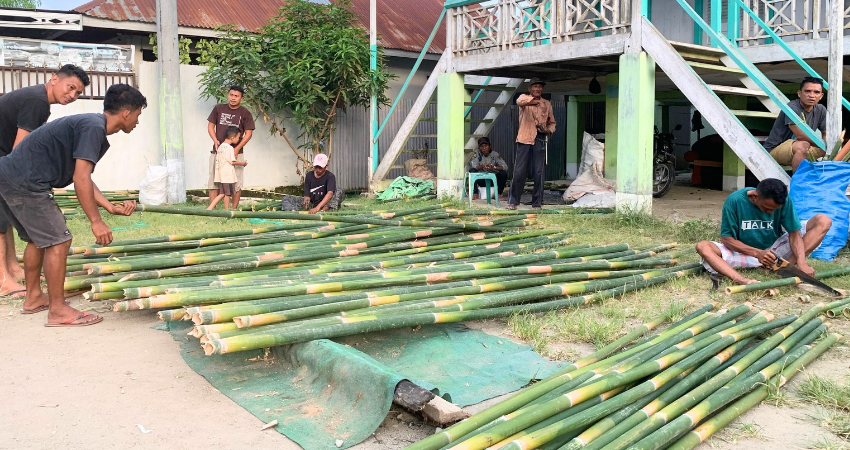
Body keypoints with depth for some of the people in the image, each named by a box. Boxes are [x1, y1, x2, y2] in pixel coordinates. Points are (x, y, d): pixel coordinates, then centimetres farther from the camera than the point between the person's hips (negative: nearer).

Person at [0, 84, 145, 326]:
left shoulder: (90, 125, 17)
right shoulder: (94, 127, -15)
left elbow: (83, 178, 17)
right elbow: (80, 179, -22)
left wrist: (112, 207, 10)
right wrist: (96, 222, -19)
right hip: (24, 182, -11)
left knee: (38, 239, 23)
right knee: (58, 241, -6)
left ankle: (34, 297, 35)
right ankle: (58, 310, 0)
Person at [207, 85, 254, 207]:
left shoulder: (245, 113, -1)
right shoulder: (218, 109, 6)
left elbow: (248, 133, -3)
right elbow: (210, 125, 10)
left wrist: (237, 148, -13)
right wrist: (215, 140, -8)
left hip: (236, 153, -2)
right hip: (217, 151, 2)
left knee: (236, 183, 2)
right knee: (213, 181, 2)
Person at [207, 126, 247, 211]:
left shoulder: (220, 146, 13)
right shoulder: (229, 148, -15)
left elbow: (217, 159, 16)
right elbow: (232, 162, -16)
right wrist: (242, 163, -1)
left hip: (220, 175, 9)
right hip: (228, 175, -9)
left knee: (222, 193, 12)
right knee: (228, 194, 3)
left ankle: (209, 208, 6)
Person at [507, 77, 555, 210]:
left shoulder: (547, 104, 15)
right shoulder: (524, 98, 5)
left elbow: (552, 122, 23)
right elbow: (520, 101, -21)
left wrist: (549, 130, 1)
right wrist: (535, 101, -36)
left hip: (540, 139, 3)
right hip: (525, 139, -2)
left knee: (538, 172, 2)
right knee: (519, 171, -2)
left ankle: (537, 203, 11)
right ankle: (513, 201, 7)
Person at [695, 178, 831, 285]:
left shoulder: (784, 201, -14)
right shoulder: (735, 200, -20)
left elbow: (794, 233, -14)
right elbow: (726, 238, -15)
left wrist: (801, 263, -32)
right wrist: (757, 253, -27)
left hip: (774, 249, 2)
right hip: (744, 252, -2)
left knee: (823, 221, -15)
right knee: (703, 247, -30)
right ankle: (742, 280, -53)